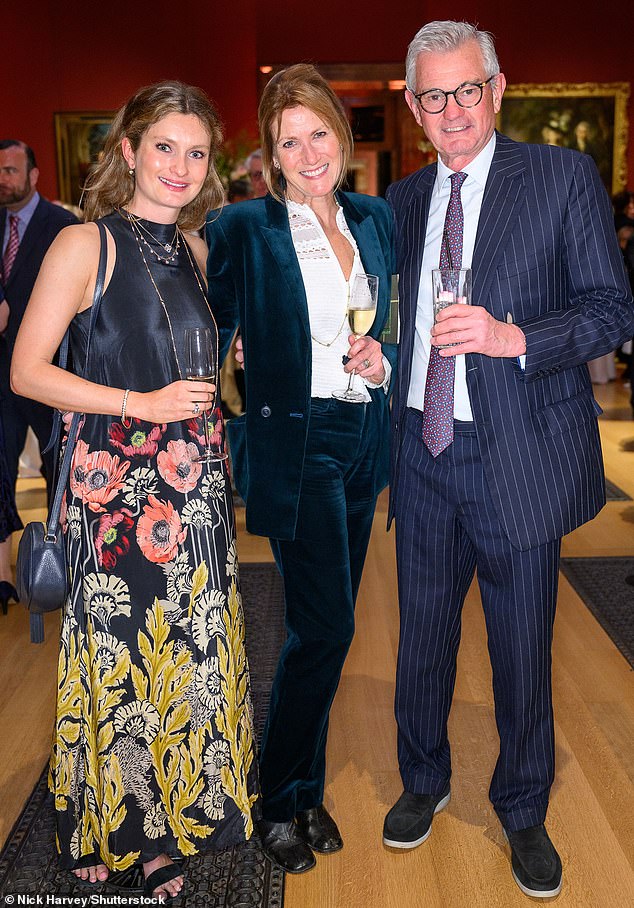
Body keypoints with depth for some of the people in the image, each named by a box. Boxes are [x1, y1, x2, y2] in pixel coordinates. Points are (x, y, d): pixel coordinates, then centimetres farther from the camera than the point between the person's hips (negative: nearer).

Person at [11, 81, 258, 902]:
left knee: (190, 646, 14)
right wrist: (143, 405, -17)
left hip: (193, 483, 6)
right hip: (115, 485, -6)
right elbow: (26, 372, -13)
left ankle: (171, 818, 35)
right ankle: (107, 833, 30)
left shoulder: (193, 248, 10)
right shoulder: (85, 244, -9)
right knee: (118, 654, 6)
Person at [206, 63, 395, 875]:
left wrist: (382, 362, -2)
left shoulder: (375, 220, 10)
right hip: (293, 446, -5)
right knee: (325, 626, -7)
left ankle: (304, 787, 30)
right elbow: (209, 336, -4)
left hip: (362, 443, 6)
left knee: (326, 624, 13)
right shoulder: (244, 229, -6)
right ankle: (279, 800, 16)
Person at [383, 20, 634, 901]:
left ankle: (523, 812, 35)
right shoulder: (403, 198, 10)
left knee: (521, 650, 10)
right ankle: (424, 781, 41)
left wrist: (514, 338, -23)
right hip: (423, 454, 4)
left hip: (518, 456, -3)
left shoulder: (563, 176, -4)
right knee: (422, 636, 16)